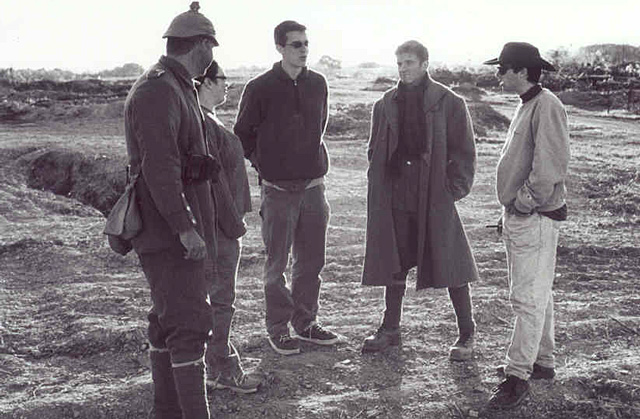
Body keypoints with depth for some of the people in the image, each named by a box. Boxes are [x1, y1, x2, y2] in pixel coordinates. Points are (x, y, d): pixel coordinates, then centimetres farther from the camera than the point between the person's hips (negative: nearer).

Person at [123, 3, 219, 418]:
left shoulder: (177, 89, 17)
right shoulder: (157, 91, -16)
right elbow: (158, 166, -24)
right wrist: (185, 228, -27)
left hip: (178, 229, 11)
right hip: (170, 232, -11)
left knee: (168, 321, 15)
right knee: (190, 324, -11)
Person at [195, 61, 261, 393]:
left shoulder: (207, 120, 15)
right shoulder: (202, 123, -19)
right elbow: (213, 178, -22)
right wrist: (233, 224, -18)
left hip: (219, 224, 11)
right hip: (218, 226, -11)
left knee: (219, 297, 16)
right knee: (220, 299, -2)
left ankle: (218, 368, 26)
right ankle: (222, 370, 8)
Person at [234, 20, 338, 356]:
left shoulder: (318, 84, 6)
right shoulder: (260, 88, -8)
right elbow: (243, 135, 3)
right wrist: (265, 165, 3)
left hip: (313, 186, 5)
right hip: (278, 190, -4)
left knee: (311, 260, 11)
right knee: (277, 263, 4)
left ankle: (305, 322, 25)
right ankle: (278, 328, 16)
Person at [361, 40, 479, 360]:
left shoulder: (448, 103, -3)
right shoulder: (386, 105, 9)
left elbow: (463, 151, -1)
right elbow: (376, 150, 17)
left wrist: (455, 188, -8)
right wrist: (380, 185, 7)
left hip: (435, 199, -4)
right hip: (394, 199, 4)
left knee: (451, 265, 1)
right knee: (393, 265, 12)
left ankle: (466, 335, 14)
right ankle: (390, 329, 27)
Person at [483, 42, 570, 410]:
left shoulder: (547, 107, -16)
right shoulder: (526, 105, 15)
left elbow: (552, 165, -25)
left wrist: (526, 201, -18)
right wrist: (512, 207, 14)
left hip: (536, 218, -10)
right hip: (519, 217, 10)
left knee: (529, 299, -6)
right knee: (538, 294, 18)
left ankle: (518, 376, -2)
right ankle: (542, 361, 29)